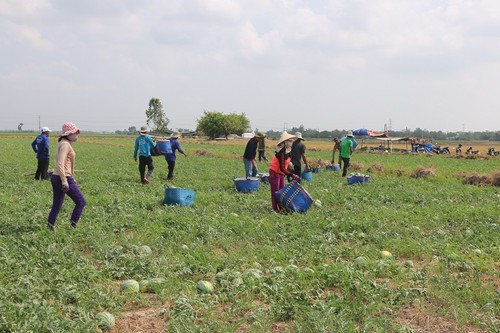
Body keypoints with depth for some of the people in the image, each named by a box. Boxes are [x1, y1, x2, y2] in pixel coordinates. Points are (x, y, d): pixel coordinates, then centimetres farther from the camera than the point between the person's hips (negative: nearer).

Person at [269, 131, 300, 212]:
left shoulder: (289, 151, 2)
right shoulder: (282, 152, -26)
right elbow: (282, 168, -27)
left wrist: (293, 175, 8)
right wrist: (292, 175, -28)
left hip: (281, 173, 9)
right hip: (274, 173, -9)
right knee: (275, 191, -1)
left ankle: (281, 207, 21)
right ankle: (275, 208, 6)